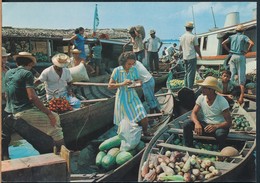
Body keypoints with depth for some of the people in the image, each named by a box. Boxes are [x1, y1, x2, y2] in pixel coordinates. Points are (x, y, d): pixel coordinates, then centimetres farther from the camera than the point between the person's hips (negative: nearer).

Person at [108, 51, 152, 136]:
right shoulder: (117, 70, -14)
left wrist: (138, 82, -14)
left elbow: (138, 80, 10)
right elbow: (110, 85, -15)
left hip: (133, 96, 3)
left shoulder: (134, 69, -3)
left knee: (144, 118, -3)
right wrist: (122, 84, -28)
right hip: (122, 98, -3)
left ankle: (145, 132, 26)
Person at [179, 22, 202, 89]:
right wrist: (200, 55, 10)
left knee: (186, 73, 15)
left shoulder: (182, 37, 8)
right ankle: (189, 88, -5)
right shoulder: (193, 37, -11)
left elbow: (180, 49, 15)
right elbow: (197, 48, -7)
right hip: (192, 57, -6)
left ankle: (185, 87, 18)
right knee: (191, 74, -4)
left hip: (185, 58, 6)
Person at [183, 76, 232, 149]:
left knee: (220, 134, -39)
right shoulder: (201, 98, -4)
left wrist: (215, 127, -36)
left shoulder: (222, 101, -16)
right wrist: (197, 123, -31)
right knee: (187, 124, -20)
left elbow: (229, 122, -17)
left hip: (219, 126, -4)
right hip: (204, 125, 4)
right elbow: (193, 113, -7)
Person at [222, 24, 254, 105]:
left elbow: (223, 43, 2)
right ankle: (242, 92, -4)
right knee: (241, 74, -1)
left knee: (232, 73, 7)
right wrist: (247, 51, -5)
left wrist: (229, 50, 6)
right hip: (240, 56, -3)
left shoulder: (232, 37, 10)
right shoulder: (244, 37, 0)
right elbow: (252, 43, -14)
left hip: (233, 56, 3)